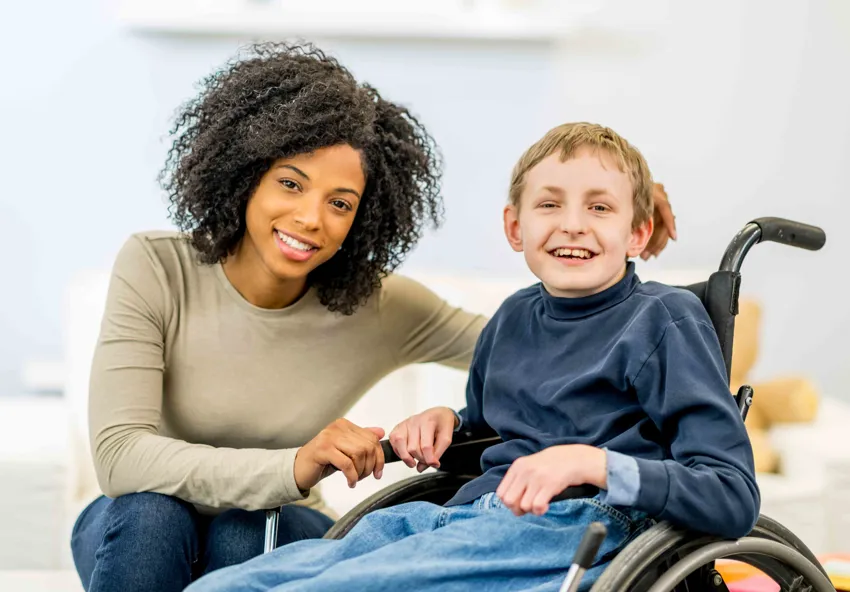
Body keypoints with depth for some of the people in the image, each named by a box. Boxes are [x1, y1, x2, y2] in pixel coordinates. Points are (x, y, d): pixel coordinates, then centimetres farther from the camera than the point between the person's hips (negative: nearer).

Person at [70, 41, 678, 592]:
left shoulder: (381, 309, -12)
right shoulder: (154, 269, -17)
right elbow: (120, 455, -27)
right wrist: (292, 468, -40)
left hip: (274, 539, 1)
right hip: (145, 536, 0)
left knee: (245, 533, -33)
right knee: (146, 513, -33)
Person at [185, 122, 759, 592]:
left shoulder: (666, 318, 0)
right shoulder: (514, 318, 20)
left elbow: (735, 498, -8)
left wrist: (593, 463, -21)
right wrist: (446, 421, 15)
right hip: (464, 515, 7)